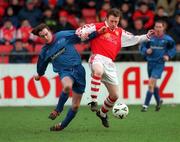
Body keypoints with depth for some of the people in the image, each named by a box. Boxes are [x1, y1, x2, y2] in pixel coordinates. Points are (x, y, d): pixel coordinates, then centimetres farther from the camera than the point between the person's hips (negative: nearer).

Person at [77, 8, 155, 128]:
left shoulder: (120, 33, 20)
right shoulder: (97, 27, 5)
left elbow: (134, 39, 26)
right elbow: (80, 32, 5)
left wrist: (147, 36, 12)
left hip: (110, 64, 6)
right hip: (98, 58, -6)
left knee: (115, 95, 7)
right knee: (98, 71, -44)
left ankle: (103, 113, 34)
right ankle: (93, 101, -42)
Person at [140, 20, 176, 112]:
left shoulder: (167, 39, -3)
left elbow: (173, 49, 8)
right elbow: (142, 47, 7)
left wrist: (168, 56, -9)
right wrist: (146, 51, -14)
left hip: (159, 64, -4)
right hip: (150, 62, 4)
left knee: (151, 83, -15)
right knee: (153, 85, 16)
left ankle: (145, 105, -11)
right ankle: (158, 101, 42)